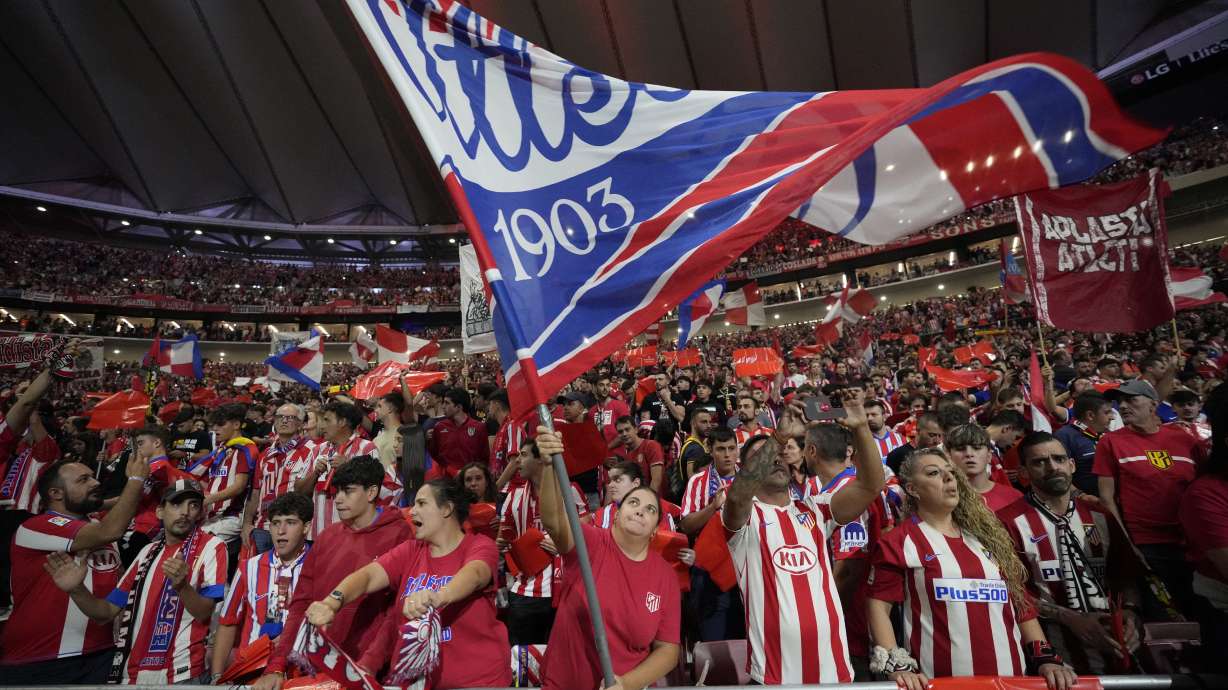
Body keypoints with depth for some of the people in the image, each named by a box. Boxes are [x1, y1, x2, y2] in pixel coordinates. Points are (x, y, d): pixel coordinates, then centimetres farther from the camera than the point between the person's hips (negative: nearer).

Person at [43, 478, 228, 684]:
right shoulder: (148, 552, 11)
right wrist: (77, 590, -7)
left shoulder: (212, 546, -9)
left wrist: (182, 586, -33)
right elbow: (108, 612, 10)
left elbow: (204, 613, -15)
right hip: (132, 672, 6)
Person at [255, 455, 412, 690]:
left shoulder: (398, 534, -10)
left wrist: (369, 664, -21)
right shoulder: (327, 536, 6)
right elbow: (301, 604, 6)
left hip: (365, 669, -5)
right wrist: (276, 666, 0)